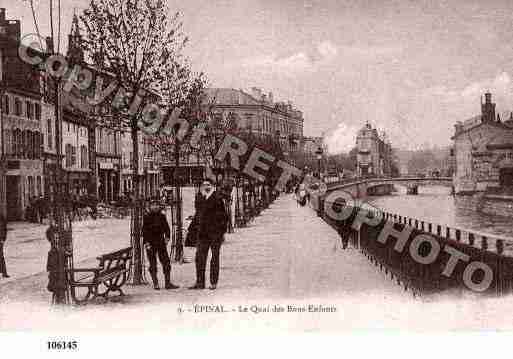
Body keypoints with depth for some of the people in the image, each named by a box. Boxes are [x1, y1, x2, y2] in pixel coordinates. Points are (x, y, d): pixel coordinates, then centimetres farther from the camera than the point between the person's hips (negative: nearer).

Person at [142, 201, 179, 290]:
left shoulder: (162, 216, 10)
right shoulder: (147, 217, 1)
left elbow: (166, 227, 14)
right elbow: (145, 230, -1)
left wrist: (167, 237, -2)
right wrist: (146, 242, -10)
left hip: (161, 243, 3)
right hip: (151, 243, -3)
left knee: (166, 262, -3)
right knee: (153, 264, 0)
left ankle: (168, 283, 2)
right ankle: (155, 284, 7)